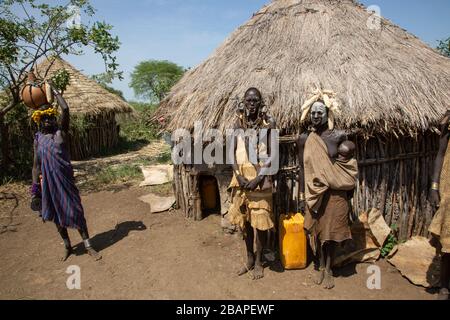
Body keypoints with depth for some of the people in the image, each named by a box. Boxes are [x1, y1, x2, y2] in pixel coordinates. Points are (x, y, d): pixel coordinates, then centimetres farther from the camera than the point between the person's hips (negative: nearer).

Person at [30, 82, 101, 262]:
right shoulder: (38, 139, 5)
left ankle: (88, 246, 12)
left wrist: (54, 91, -6)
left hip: (65, 181, -3)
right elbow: (36, 165, 6)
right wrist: (35, 189, 1)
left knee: (74, 211, 0)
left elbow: (65, 109, -19)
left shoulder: (61, 132, -4)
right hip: (47, 183, 4)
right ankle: (67, 246, 30)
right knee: (56, 214, 13)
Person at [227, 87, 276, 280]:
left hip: (260, 176, -3)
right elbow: (232, 151, 3)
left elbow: (272, 154, -7)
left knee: (260, 220, 2)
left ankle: (259, 261, 22)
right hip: (241, 176, 4)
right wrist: (239, 175, -10)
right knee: (243, 219, 12)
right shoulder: (239, 123, 5)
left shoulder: (269, 123, -5)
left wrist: (258, 177, -15)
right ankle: (249, 258, 30)